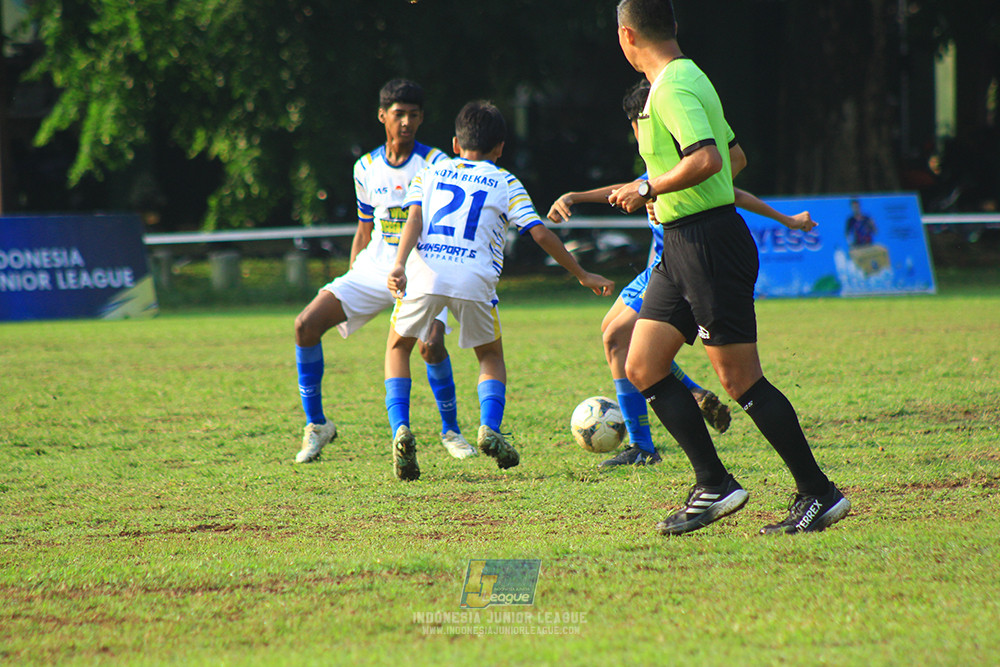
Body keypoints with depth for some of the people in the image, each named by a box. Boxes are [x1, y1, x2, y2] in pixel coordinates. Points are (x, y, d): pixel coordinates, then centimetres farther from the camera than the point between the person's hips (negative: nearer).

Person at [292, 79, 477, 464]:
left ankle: (451, 432, -3)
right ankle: (316, 425, 1)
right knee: (307, 324, -13)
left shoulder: (436, 165, -5)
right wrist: (350, 283, 13)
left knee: (431, 344, -29)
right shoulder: (366, 168, 8)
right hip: (373, 269, 4)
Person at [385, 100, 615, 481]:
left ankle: (400, 430, 1)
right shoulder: (505, 183, 20)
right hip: (474, 277, -1)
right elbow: (540, 234, 11)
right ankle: (489, 428, -3)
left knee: (398, 347, 23)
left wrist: (399, 265, -8)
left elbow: (413, 219, 6)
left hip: (424, 271, 1)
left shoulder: (430, 174, 24)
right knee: (490, 355, 23)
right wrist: (582, 275, 19)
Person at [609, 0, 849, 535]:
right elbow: (735, 155, 26)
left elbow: (708, 159, -31)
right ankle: (713, 485, 9)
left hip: (709, 244, -10)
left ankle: (819, 495, 1)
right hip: (681, 246, 10)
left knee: (740, 378, -7)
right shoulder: (688, 79, 15)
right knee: (642, 367, 7)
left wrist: (649, 190, -19)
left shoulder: (673, 88, -16)